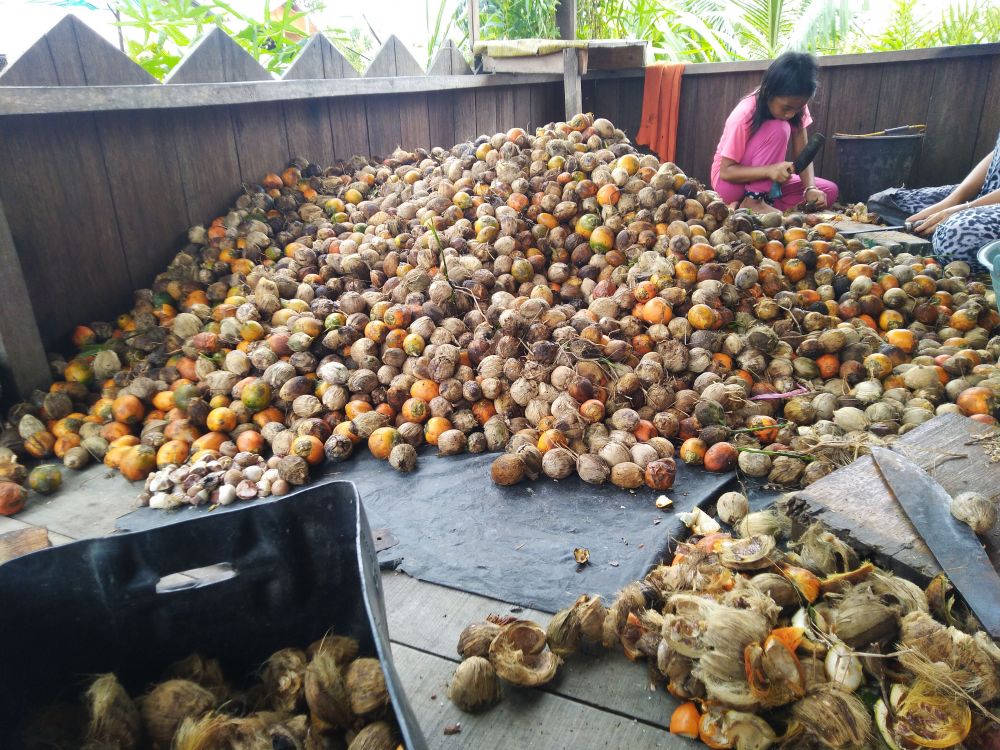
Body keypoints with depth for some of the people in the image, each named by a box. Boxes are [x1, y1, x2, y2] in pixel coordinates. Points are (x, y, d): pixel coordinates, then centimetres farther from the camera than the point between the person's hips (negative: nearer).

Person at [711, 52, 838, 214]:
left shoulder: (796, 104, -9)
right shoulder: (744, 115, -26)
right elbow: (726, 171, -25)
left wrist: (810, 188, -28)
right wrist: (769, 170, -40)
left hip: (766, 183, 6)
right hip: (729, 181, -6)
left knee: (829, 191, -11)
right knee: (779, 129, -28)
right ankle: (752, 201, -23)